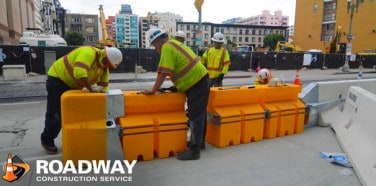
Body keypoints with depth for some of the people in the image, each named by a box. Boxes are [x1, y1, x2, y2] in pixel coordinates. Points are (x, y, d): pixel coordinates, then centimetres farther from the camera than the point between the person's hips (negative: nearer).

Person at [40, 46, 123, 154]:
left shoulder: (104, 69, -4)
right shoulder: (88, 53, -31)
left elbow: (103, 88, -4)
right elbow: (79, 73, -45)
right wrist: (91, 88, -32)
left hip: (73, 85, 8)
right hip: (57, 78, -8)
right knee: (55, 113, -4)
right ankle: (47, 140, 14)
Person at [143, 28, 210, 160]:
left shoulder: (166, 47, -14)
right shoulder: (174, 44, 16)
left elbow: (163, 73, -22)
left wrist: (153, 91, -17)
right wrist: (177, 85, 19)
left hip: (197, 83, -10)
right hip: (200, 80, 10)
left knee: (195, 117, -6)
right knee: (199, 114, 18)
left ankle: (194, 151, 1)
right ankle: (198, 142, 32)